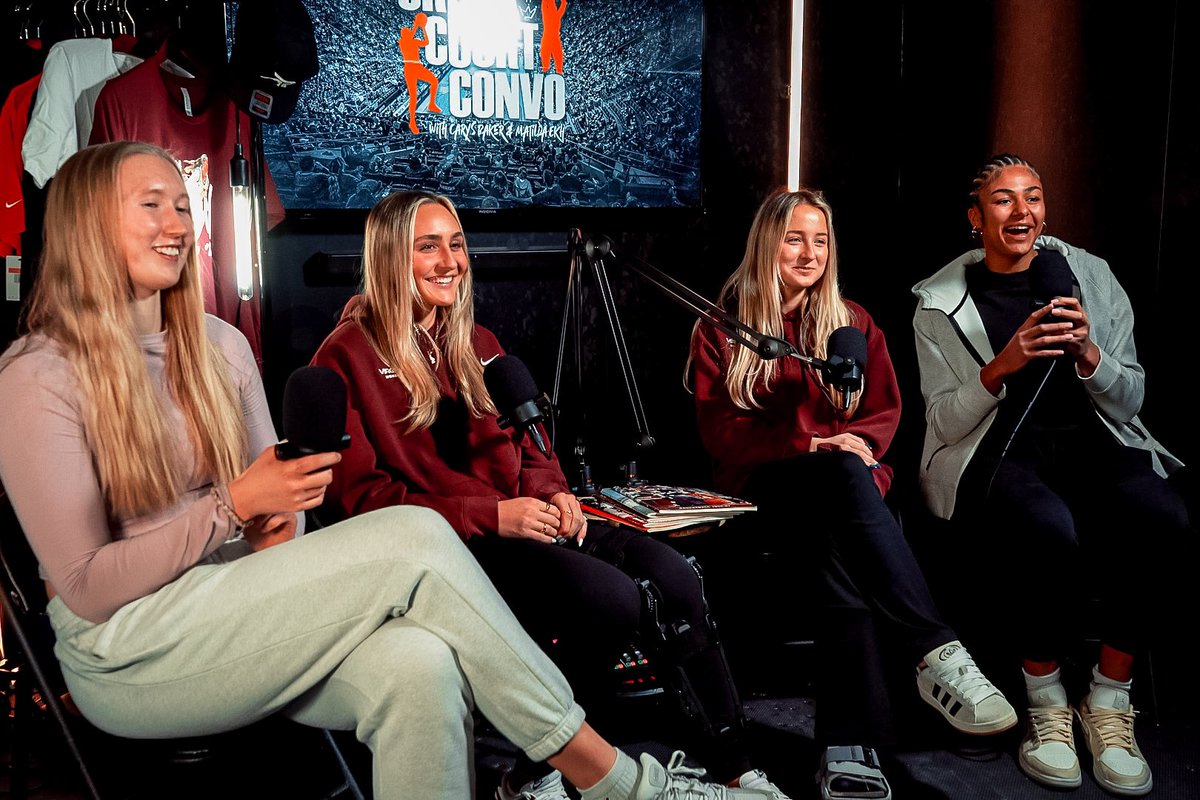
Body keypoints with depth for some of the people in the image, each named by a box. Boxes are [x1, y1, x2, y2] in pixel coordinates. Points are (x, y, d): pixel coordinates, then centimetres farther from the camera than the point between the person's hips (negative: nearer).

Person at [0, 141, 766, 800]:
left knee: (417, 663, -30)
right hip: (130, 657, -5)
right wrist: (233, 506, -19)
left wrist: (276, 524, -9)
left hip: (238, 612, 5)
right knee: (414, 538, -25)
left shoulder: (220, 345, 10)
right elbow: (86, 586, -11)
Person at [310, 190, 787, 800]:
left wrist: (550, 492, -2)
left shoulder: (477, 344, 20)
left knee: (671, 573, -18)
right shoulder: (348, 356, -2)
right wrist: (486, 516, -18)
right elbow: (357, 495, -10)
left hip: (517, 521, 7)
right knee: (609, 594, -29)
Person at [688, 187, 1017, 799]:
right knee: (844, 474, -39)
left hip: (842, 477, 3)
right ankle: (937, 653, -47)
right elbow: (720, 432, 0)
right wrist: (811, 443, -14)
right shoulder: (721, 327, 10)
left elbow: (884, 412, 15)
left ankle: (848, 746, -43)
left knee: (838, 553, -37)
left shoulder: (852, 323, 19)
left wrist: (856, 441, -10)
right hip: (766, 487, -3)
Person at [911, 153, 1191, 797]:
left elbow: (1128, 402, 8)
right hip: (992, 454, -2)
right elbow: (944, 422, 0)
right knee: (1051, 527, -37)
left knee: (1163, 518, -30)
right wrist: (1002, 366, -18)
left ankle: (1108, 701, -11)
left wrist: (1086, 352, -13)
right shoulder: (941, 302, 4)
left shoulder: (1089, 276, 9)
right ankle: (1046, 703, -12)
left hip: (1091, 442, 3)